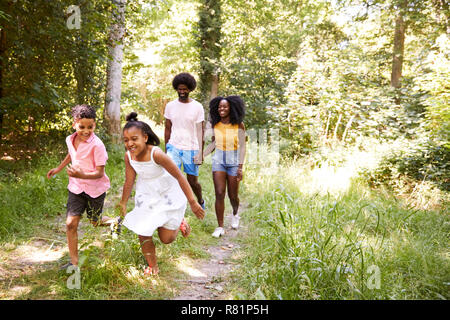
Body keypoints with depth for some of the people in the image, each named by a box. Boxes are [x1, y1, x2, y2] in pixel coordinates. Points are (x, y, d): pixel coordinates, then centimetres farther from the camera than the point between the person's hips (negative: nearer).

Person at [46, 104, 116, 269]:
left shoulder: (97, 145, -23)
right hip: (76, 188, 5)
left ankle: (114, 222, 48)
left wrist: (81, 175, -39)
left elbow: (100, 173, -23)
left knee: (95, 222, 13)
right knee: (71, 223, -3)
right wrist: (59, 168, 27)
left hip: (95, 189, -4)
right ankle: (74, 262, 6)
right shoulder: (70, 140, -3)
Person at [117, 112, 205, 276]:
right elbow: (129, 181, -3)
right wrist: (123, 204, 7)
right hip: (146, 196, 4)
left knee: (166, 238, 3)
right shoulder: (129, 156, -17)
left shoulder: (156, 154, -34)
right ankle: (152, 266, 32)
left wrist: (193, 202, -27)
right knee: (143, 233, 6)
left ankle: (179, 221, 37)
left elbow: (179, 176, -29)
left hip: (168, 195, -4)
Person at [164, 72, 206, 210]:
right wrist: (166, 149, 9)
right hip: (173, 147, 2)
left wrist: (200, 153, -7)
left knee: (192, 180, 8)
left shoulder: (197, 107, -2)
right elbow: (167, 128, 11)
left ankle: (200, 201, 36)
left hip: (191, 149, -1)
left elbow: (200, 131, -2)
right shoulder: (170, 106, 4)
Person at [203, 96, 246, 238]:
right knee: (219, 194, -6)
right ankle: (220, 227, 3)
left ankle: (235, 213, 42)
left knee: (233, 195, 8)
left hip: (233, 161, -2)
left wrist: (240, 167, -15)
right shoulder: (215, 124, 0)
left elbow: (242, 147, -10)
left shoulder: (239, 125, -10)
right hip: (218, 160, 2)